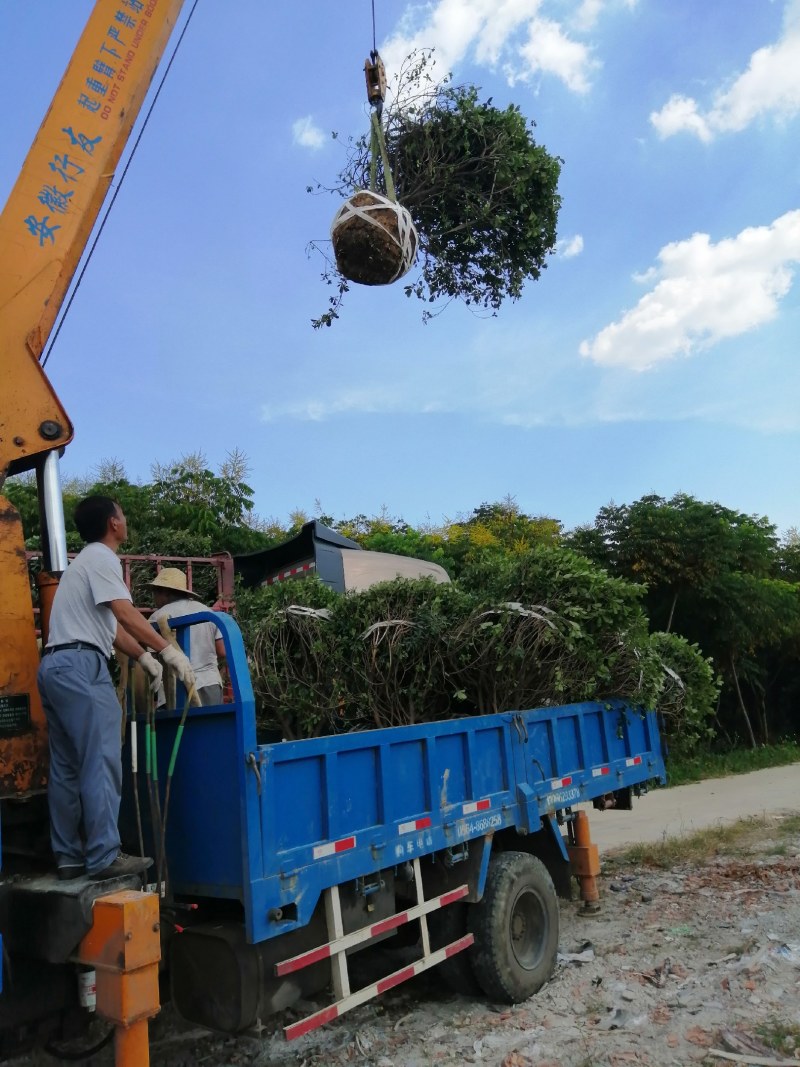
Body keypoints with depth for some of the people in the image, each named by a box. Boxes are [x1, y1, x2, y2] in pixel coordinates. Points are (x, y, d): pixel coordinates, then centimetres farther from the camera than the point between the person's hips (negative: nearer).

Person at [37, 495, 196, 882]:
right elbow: (126, 614, -18)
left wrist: (145, 657, 20)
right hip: (80, 664, -10)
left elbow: (109, 624, 24)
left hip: (54, 665, 10)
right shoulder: (101, 558, -6)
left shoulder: (86, 560, 26)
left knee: (66, 767, 10)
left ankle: (69, 857, 15)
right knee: (101, 762, -9)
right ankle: (104, 857, -7)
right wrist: (169, 651, -17)